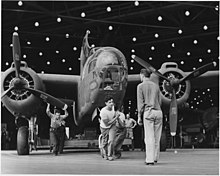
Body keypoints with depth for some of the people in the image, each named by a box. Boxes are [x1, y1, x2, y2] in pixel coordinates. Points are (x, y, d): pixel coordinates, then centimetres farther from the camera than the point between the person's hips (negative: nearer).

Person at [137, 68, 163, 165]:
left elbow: (140, 103, -5)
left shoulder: (140, 86, 0)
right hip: (158, 112, 5)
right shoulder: (156, 85, 15)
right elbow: (159, 101, 16)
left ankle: (150, 160, -5)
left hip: (148, 112, -5)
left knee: (149, 137, -4)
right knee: (157, 137, 9)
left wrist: (139, 116, -1)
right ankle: (155, 158, 16)